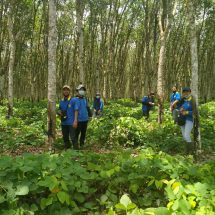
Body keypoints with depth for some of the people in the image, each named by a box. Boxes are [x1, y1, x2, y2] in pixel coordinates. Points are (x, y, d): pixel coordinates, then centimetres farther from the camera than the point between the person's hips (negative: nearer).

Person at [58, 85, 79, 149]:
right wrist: (59, 112, -3)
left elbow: (76, 110, -9)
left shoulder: (74, 100, -6)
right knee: (65, 137, 15)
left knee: (72, 137, -6)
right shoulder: (61, 101, 11)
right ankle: (66, 148, 33)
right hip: (63, 123, 6)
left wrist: (75, 121, -17)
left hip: (71, 123, -6)